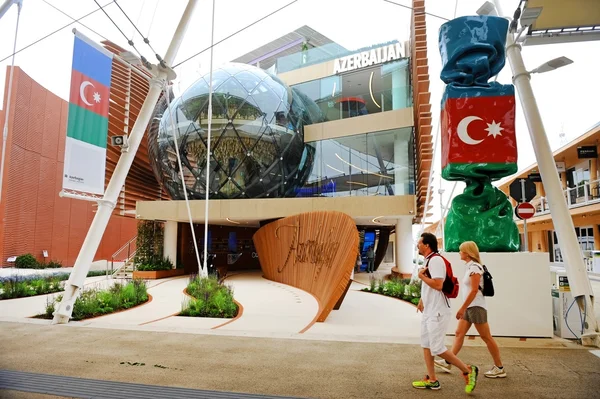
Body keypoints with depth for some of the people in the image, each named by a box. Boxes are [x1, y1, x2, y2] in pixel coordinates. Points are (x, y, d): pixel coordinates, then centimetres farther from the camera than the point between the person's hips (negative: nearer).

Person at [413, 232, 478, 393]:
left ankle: (468, 371, 9)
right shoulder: (428, 260, 12)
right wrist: (421, 300, 24)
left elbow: (438, 284, -28)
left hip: (437, 311, -10)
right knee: (426, 345, 12)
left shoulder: (435, 260, -19)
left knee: (437, 348, -6)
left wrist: (421, 276, -15)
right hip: (429, 310, 10)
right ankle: (432, 380, 20)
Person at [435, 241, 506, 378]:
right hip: (469, 307, 10)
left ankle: (499, 368, 11)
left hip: (475, 307, -10)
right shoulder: (470, 267, 14)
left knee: (486, 337, 0)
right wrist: (464, 308, 18)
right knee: (459, 334, 8)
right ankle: (447, 362, 10)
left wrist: (462, 308, -22)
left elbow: (474, 290, -22)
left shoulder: (474, 267, -15)